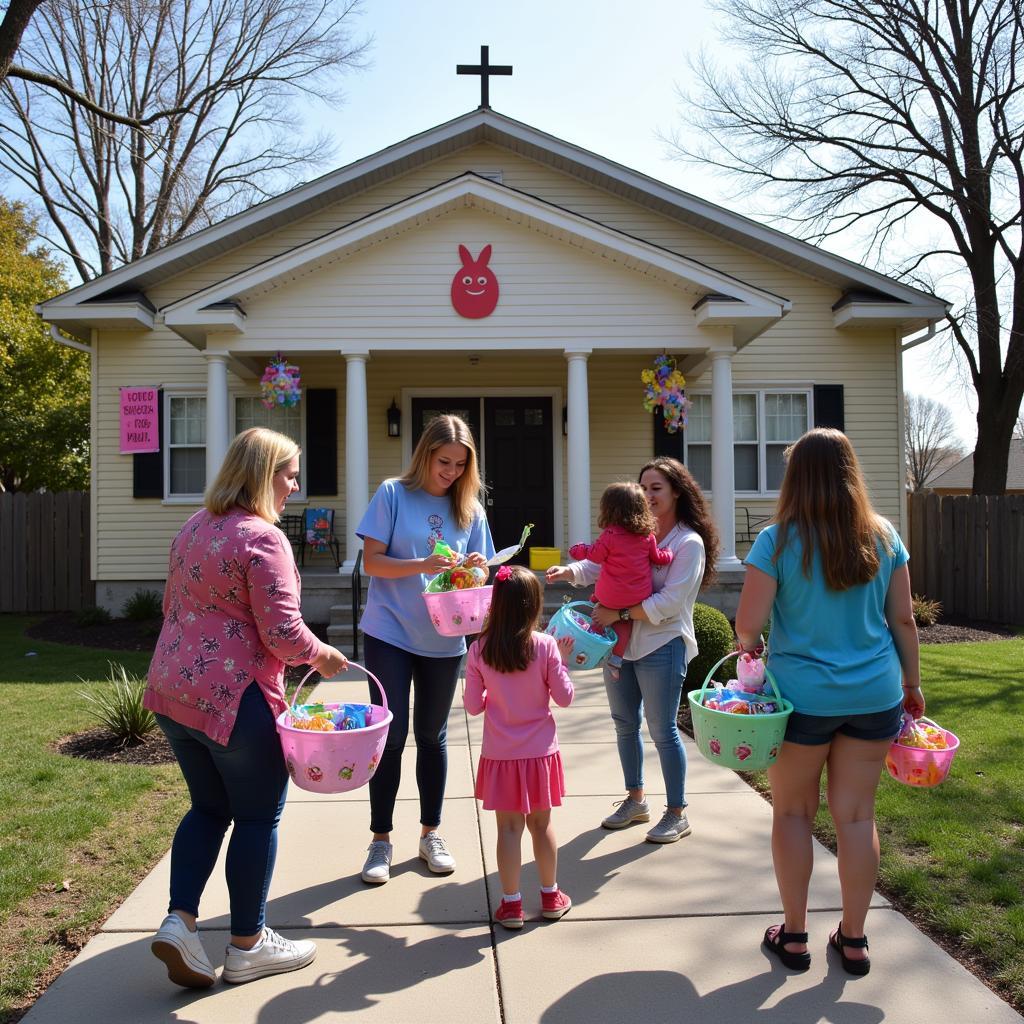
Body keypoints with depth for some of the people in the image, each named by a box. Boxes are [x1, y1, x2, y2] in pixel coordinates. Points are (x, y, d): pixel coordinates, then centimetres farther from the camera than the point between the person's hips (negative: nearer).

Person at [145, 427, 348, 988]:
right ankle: (247, 946, 20)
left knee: (209, 808, 21)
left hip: (173, 689, 9)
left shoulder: (193, 528, 11)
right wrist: (322, 656, -2)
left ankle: (179, 921, 13)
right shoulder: (262, 537, -17)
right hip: (235, 698, -8)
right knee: (258, 817, 8)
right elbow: (283, 632, -20)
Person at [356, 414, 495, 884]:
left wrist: (476, 568, -15)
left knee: (432, 735, 13)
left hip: (443, 639, 3)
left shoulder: (469, 508, 6)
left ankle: (431, 833, 26)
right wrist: (423, 566, -24)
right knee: (391, 735, 0)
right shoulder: (393, 494, -5)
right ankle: (380, 840, 13)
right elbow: (371, 562, -9)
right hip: (390, 633, -3)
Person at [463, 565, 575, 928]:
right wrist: (561, 660, 6)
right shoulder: (545, 647, -13)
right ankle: (551, 897, 30)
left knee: (509, 827, 9)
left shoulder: (479, 650, -10)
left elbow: (472, 705, -4)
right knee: (541, 823, 15)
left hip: (500, 755, 0)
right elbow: (564, 698, -6)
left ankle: (511, 903, 17)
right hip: (539, 752, 0)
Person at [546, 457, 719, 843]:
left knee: (662, 730, 0)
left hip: (660, 646, -7)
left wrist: (619, 613, -21)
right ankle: (635, 800, 33)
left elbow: (669, 602, -18)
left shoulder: (689, 543, -9)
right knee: (625, 724, 15)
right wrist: (568, 571, -15)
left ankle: (677, 814, 16)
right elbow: (598, 564, 4)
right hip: (620, 641, 7)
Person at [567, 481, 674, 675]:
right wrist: (668, 553, 31)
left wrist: (579, 549, 18)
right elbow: (658, 557, 10)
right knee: (625, 621, 21)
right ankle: (616, 657, 14)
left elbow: (596, 554, -1)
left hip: (612, 596, -3)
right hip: (639, 597, 3)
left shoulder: (610, 535, -11)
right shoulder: (647, 535, 1)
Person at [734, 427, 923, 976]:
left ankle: (794, 935, 22)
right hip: (875, 694, 3)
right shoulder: (883, 537, 1)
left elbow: (748, 624, -12)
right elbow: (902, 619, 6)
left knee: (793, 812, 12)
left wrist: (747, 645, 11)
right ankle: (853, 938, 22)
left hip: (803, 696, -3)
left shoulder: (777, 540, -11)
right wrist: (912, 684, 18)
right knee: (856, 813, 12)